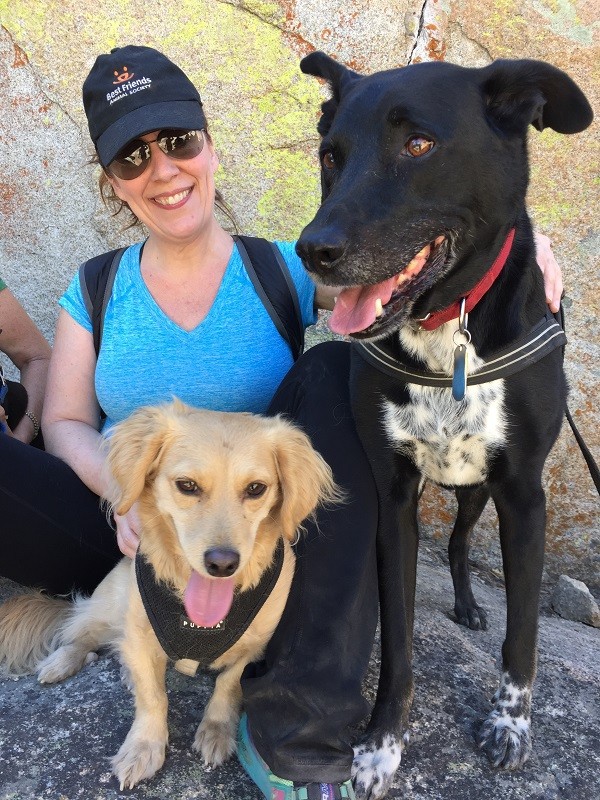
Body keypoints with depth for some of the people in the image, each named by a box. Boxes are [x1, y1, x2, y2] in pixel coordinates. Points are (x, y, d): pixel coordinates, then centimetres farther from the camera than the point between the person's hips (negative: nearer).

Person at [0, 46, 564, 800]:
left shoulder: (284, 271, 0)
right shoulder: (94, 292, 5)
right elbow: (66, 422, 0)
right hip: (129, 533, 0)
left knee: (332, 371, -27)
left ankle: (293, 732, -28)